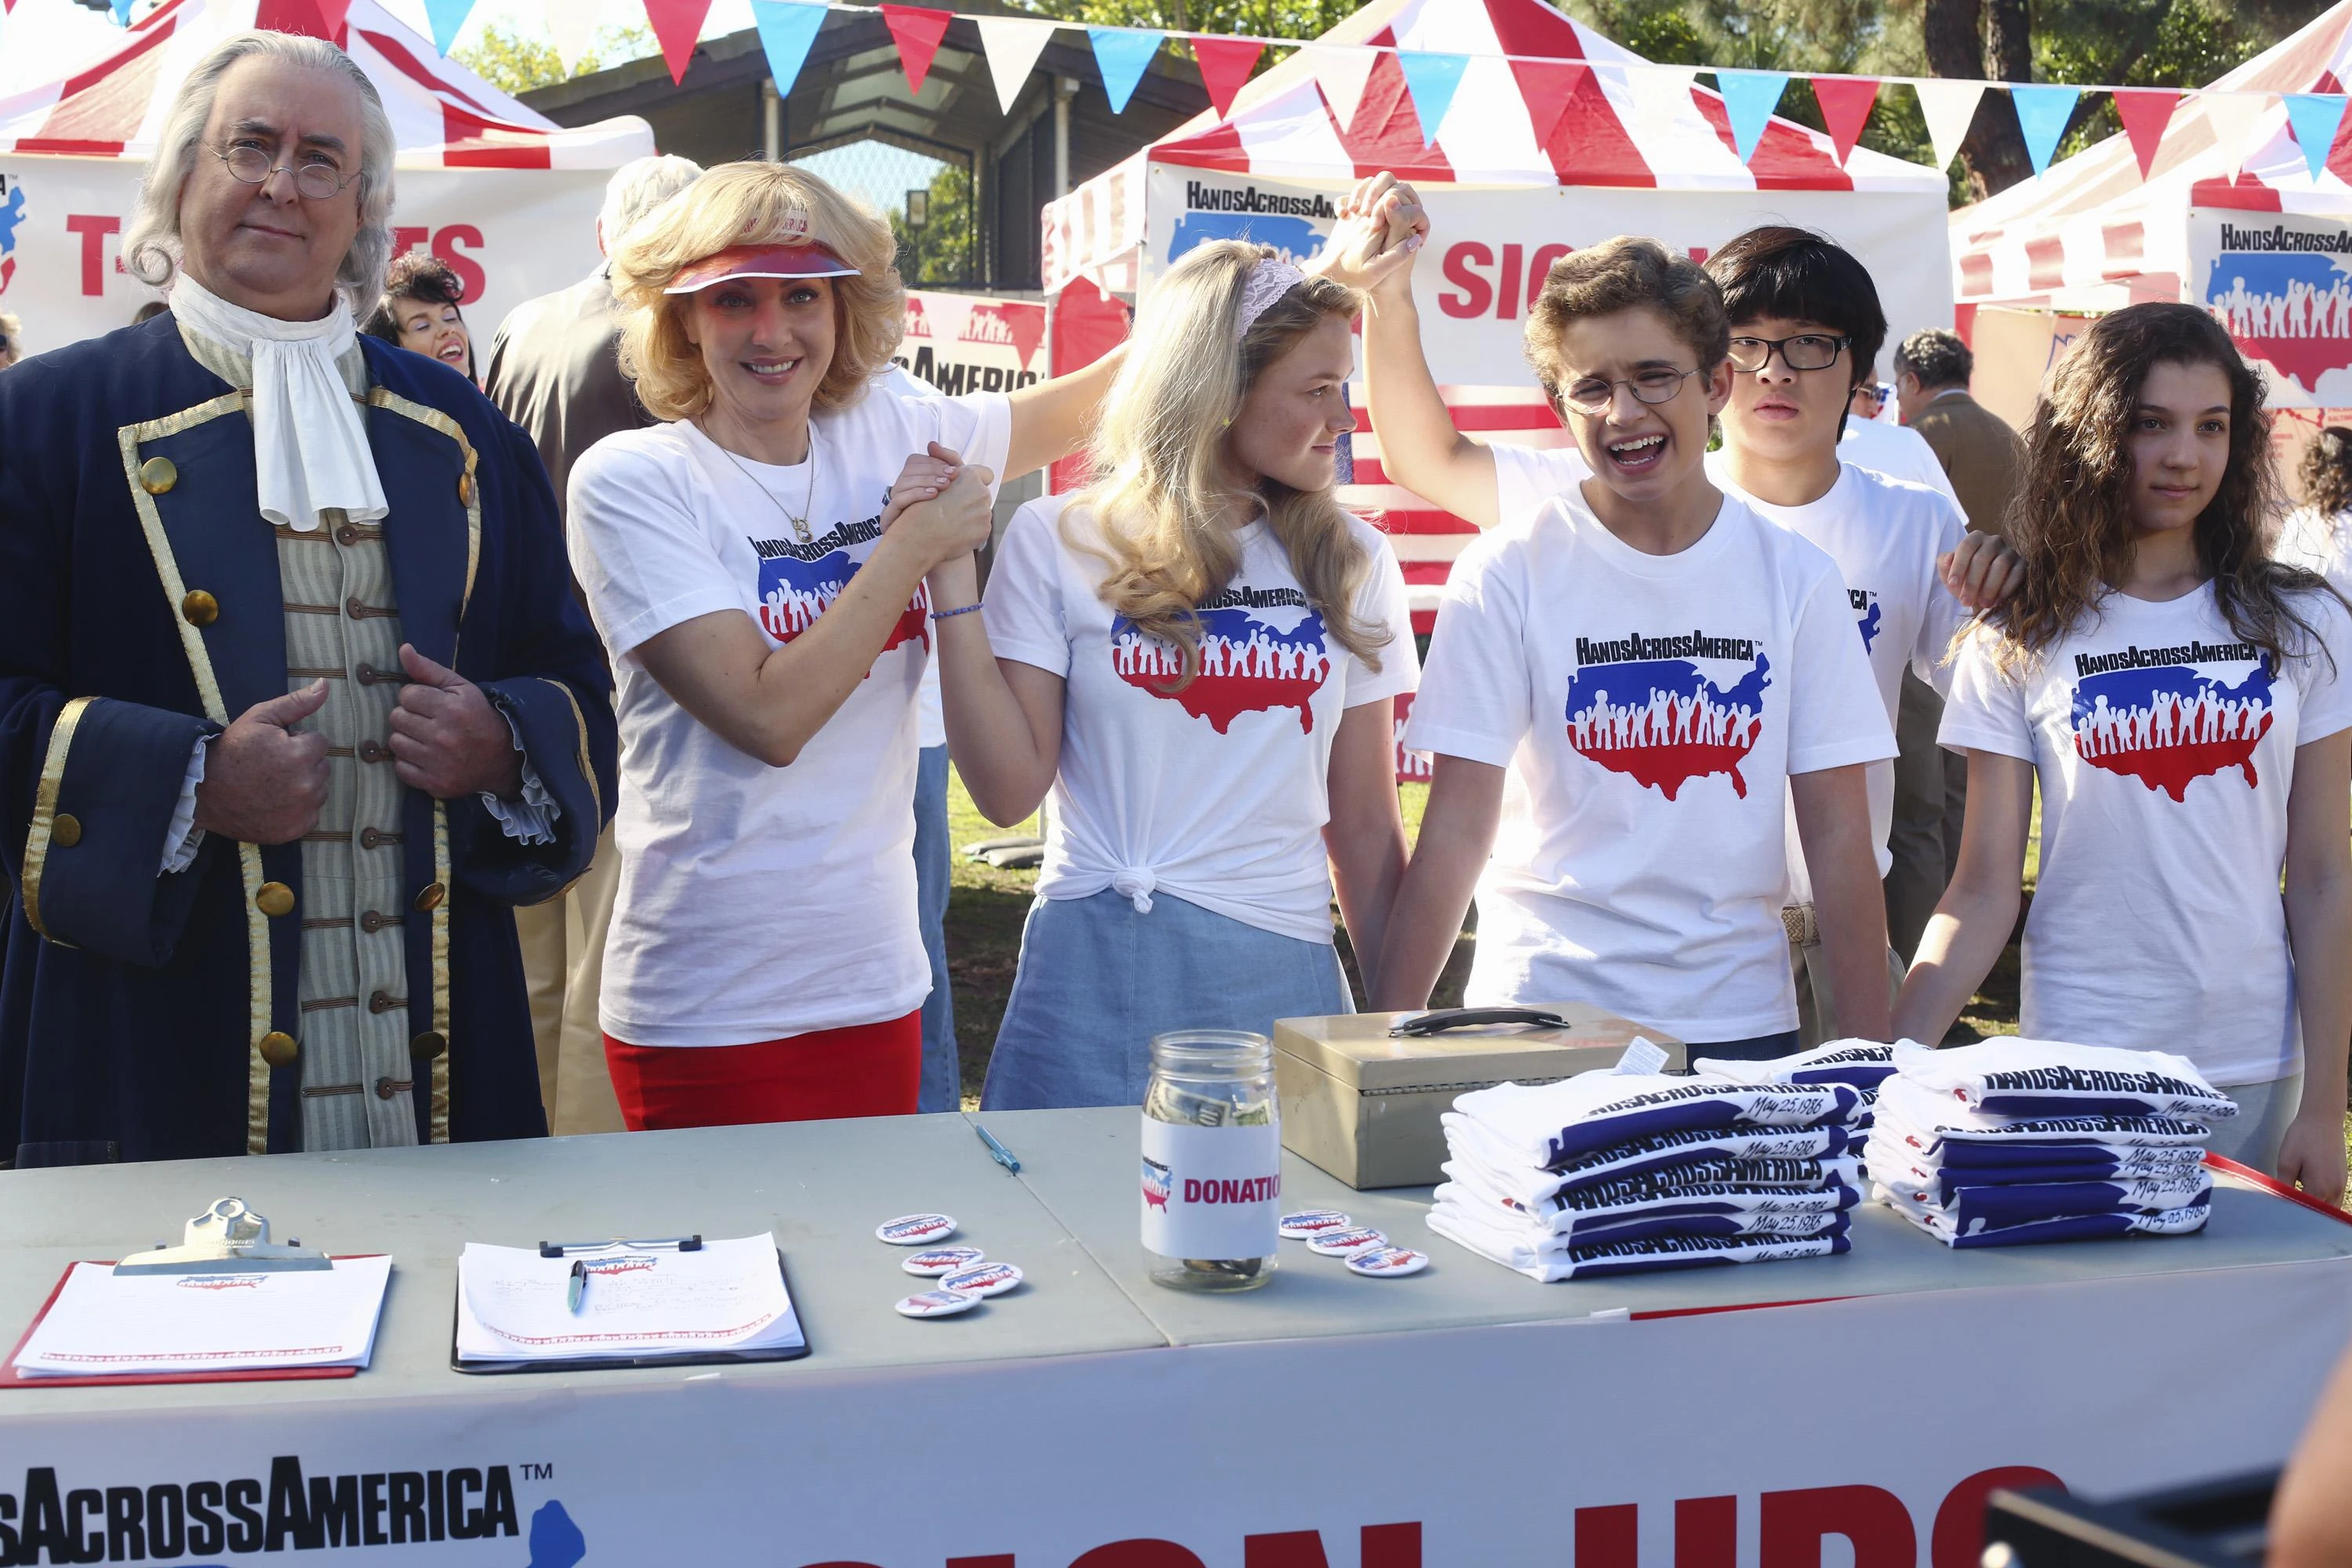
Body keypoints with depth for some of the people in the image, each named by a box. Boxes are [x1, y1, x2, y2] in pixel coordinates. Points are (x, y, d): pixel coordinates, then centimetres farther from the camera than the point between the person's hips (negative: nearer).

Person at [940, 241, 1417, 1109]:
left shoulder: (1353, 565, 8)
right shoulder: (1058, 541, 1)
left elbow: (1364, 827, 9)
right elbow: (1010, 788, -5)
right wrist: (950, 577, -9)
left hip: (1283, 977, 2)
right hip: (1096, 981, -2)